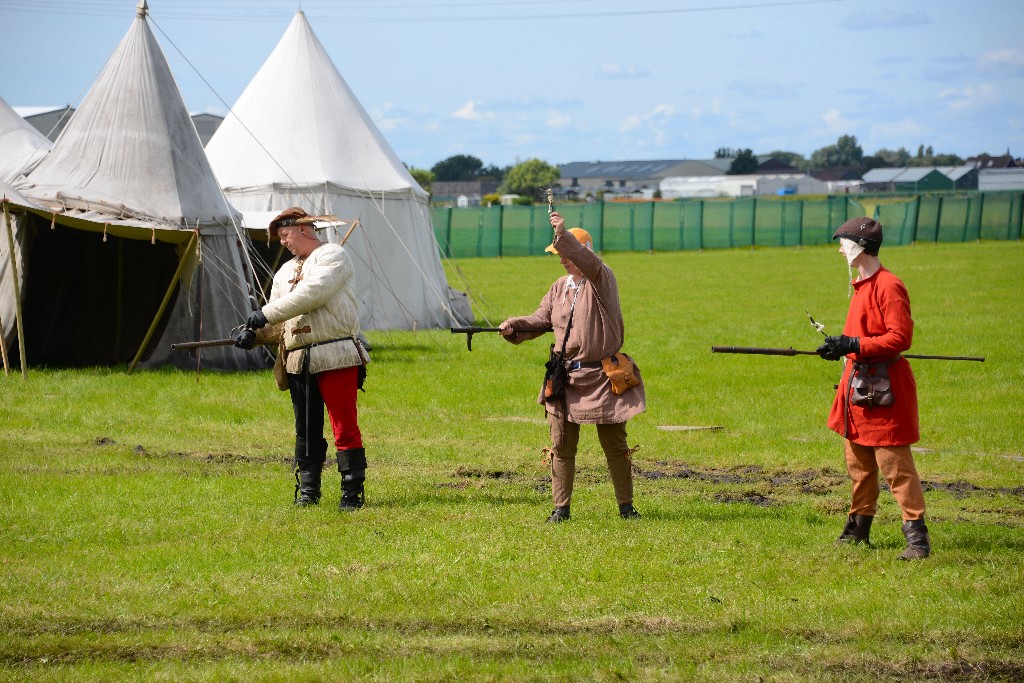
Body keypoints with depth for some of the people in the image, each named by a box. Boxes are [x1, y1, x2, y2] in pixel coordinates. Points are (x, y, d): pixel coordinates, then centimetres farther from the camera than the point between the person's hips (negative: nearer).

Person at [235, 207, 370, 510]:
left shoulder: (332, 256, 0)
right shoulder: (285, 273, 23)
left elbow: (312, 293, -16)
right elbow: (279, 322, 20)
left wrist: (267, 314, -16)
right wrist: (255, 333, -2)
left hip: (336, 358, -7)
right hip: (299, 363, 7)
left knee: (345, 427, -8)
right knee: (306, 431, 8)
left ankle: (352, 493, -5)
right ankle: (307, 491, 15)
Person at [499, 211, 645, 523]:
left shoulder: (602, 280, -9)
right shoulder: (560, 287, 10)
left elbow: (589, 262, -31)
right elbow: (540, 320, 13)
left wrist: (563, 236, -44)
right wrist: (513, 326, -7)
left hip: (602, 378, -5)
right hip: (565, 378, 5)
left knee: (614, 444, 5)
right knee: (561, 445, 4)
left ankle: (626, 505, 16)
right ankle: (561, 507, 11)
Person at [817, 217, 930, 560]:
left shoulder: (888, 286, -16)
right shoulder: (861, 286, 14)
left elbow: (900, 338, -21)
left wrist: (853, 345, -24)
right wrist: (840, 346, 7)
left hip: (885, 388, -10)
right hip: (858, 383, 10)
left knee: (894, 462, -10)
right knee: (858, 463, 15)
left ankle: (917, 536, -9)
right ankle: (858, 528, 25)